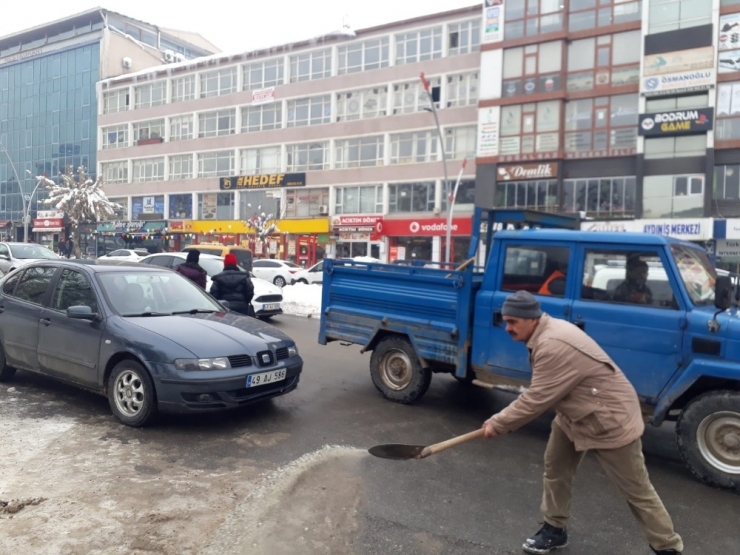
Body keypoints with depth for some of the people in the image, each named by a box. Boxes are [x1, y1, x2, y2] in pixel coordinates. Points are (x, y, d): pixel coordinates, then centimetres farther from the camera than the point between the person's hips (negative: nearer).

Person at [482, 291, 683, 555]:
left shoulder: (554, 346, -33)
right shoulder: (547, 333, 0)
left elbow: (536, 400, -28)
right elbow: (541, 393, 8)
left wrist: (497, 424, -17)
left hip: (610, 419, -10)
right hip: (575, 414, 10)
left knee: (636, 490, 5)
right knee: (554, 468, 16)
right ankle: (554, 530, 32)